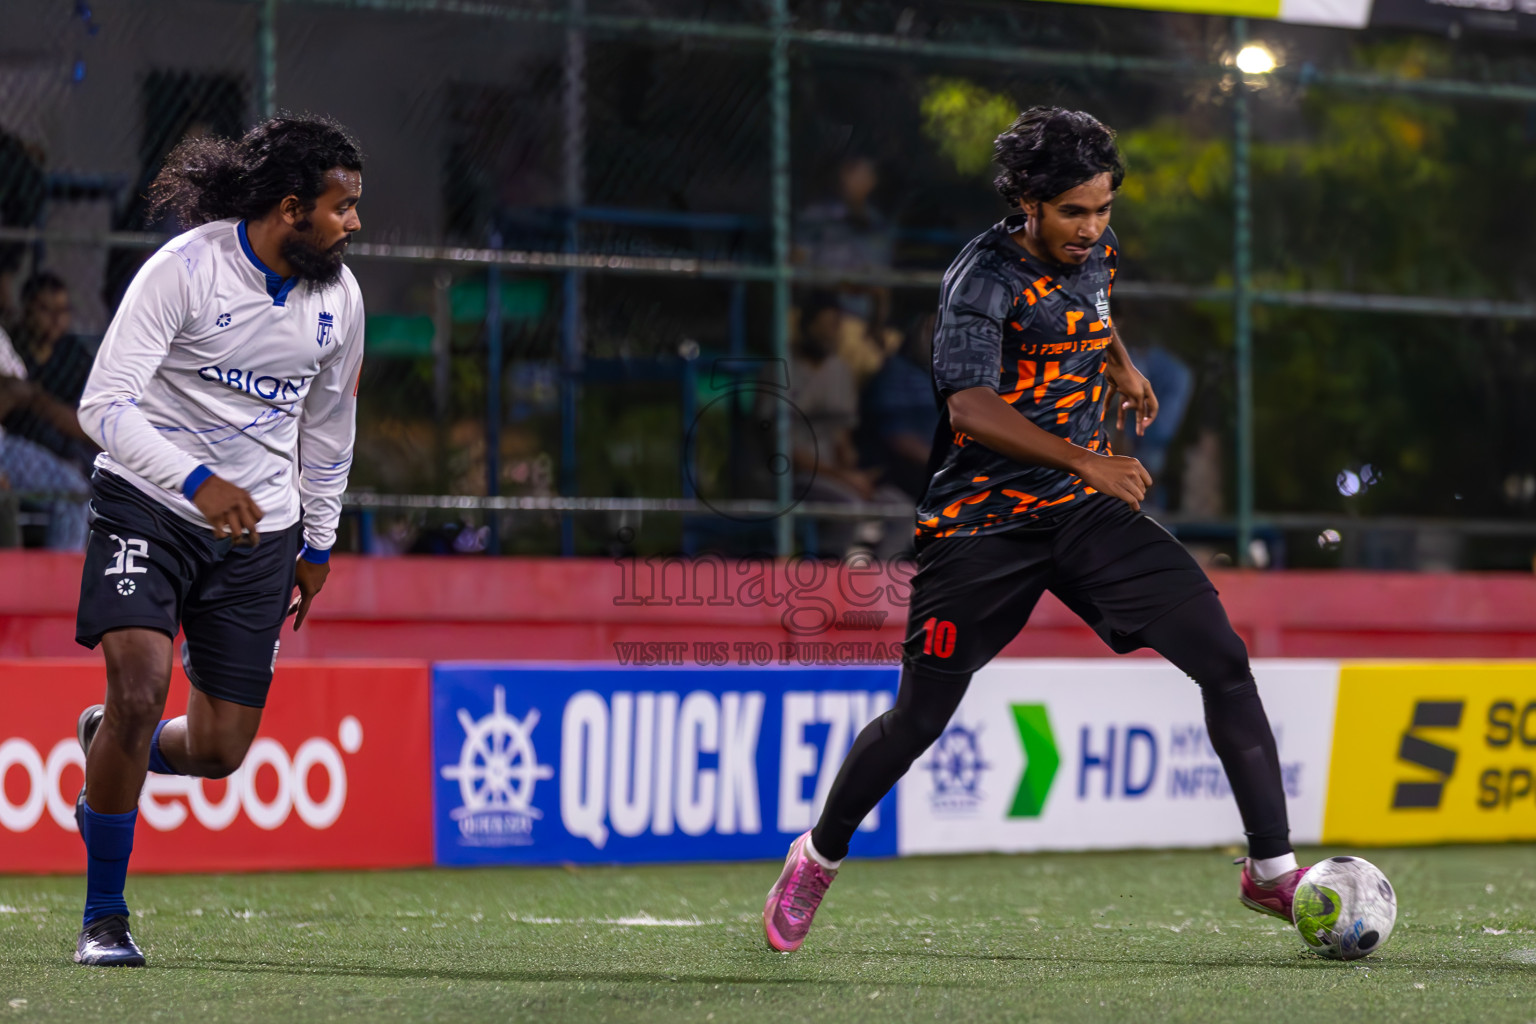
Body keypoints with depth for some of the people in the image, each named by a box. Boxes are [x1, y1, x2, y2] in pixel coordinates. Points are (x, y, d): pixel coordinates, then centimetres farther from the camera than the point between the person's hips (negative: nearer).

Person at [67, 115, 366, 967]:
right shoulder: (183, 269, -17)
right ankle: (103, 917, -5)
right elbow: (104, 403, -21)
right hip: (146, 505, -5)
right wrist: (196, 481, -34)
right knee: (138, 693, -22)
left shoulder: (339, 297, 2)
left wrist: (318, 542, 20)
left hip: (258, 527, 5)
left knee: (218, 751, 0)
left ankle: (106, 744, 37)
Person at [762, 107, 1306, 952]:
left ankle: (1272, 869, -4)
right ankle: (817, 860, 26)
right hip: (981, 526, -5)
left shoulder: (1095, 249, 4)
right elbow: (972, 407, -35)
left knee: (1224, 660, -10)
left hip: (1086, 512, 6)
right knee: (919, 718, 0)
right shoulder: (983, 278, -19)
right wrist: (1085, 460, -44)